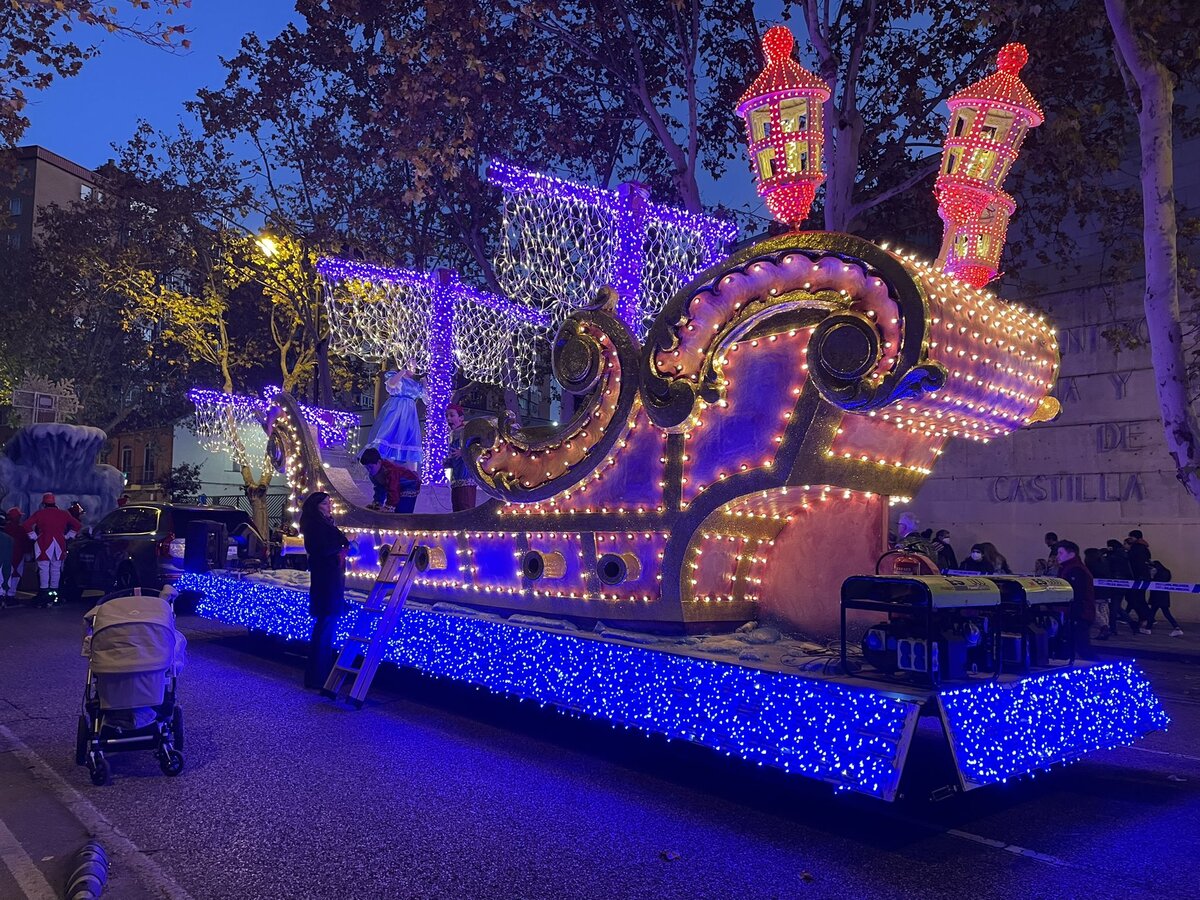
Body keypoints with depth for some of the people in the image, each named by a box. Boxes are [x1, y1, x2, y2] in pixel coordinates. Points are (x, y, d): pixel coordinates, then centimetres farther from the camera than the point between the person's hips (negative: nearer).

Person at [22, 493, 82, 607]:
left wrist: (34, 536, -1)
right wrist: (67, 536, 10)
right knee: (56, 568, 9)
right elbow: (78, 525, 8)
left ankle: (44, 592, -9)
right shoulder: (63, 514, 8)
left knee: (44, 568, -3)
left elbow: (26, 525, -9)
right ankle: (54, 591, 10)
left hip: (44, 543, -3)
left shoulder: (40, 513, 0)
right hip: (60, 544, 3)